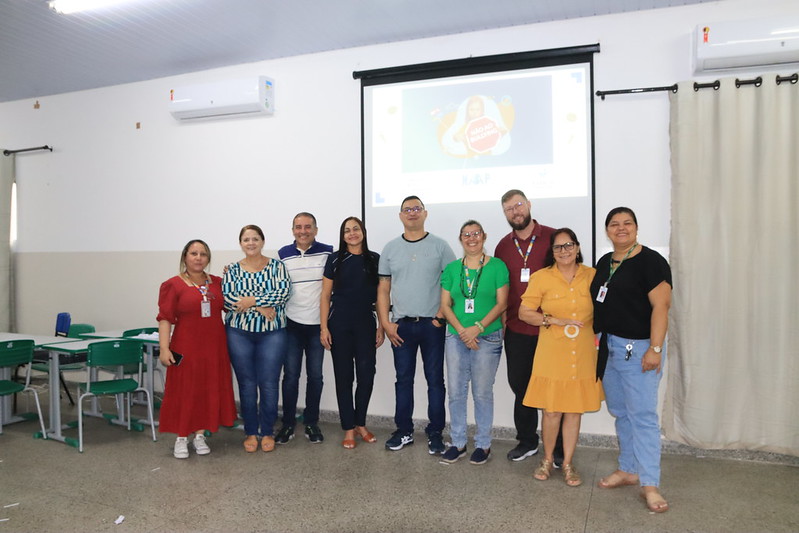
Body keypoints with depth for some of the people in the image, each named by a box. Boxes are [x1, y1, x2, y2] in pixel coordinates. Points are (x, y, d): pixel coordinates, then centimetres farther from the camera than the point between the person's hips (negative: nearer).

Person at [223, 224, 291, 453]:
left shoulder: (276, 266, 2)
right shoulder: (233, 270, 6)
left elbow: (284, 291, -12)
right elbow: (226, 298, -6)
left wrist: (251, 301, -16)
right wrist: (260, 307, -15)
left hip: (272, 333, -1)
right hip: (239, 333, 1)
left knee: (269, 385, 3)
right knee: (247, 384, 8)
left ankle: (267, 433, 20)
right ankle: (250, 432, 23)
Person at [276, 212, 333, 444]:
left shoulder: (328, 253, -2)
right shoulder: (283, 254, 3)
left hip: (318, 324, 0)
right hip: (292, 324, 1)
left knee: (315, 375, 8)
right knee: (291, 375, 4)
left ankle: (311, 422, 22)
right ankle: (288, 423, 17)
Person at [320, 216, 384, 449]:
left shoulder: (374, 260, 4)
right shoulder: (335, 260, 2)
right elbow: (325, 296, 3)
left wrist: (381, 327, 2)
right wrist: (324, 327, -4)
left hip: (366, 324, 1)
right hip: (339, 325, -1)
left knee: (366, 375, 2)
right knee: (344, 376, 5)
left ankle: (360, 424, 24)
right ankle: (348, 428, 18)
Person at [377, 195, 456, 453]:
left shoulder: (440, 246, 0)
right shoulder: (390, 249, 7)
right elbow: (383, 289, 7)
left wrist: (442, 315, -9)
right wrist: (385, 323, 0)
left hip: (432, 325, -2)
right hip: (401, 326, 2)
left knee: (435, 380, 5)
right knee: (403, 379, 10)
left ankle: (435, 433, 17)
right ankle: (404, 431, 23)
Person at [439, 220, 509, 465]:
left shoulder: (497, 266, -2)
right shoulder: (452, 268, 7)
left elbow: (501, 303, -6)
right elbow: (445, 304, 4)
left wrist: (477, 328, -15)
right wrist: (462, 330, -10)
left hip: (488, 338, -3)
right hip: (456, 337, 3)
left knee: (482, 393, 5)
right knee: (456, 392, 7)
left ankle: (483, 444, 21)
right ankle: (458, 443, 22)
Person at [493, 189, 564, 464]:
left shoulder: (553, 237, -4)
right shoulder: (503, 246, 8)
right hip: (517, 330, 4)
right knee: (520, 385, 12)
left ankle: (560, 448, 22)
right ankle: (527, 441, 29)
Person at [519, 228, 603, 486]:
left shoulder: (592, 275, 4)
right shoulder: (540, 278, -2)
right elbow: (524, 313, -2)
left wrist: (598, 332, 0)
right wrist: (556, 321, -12)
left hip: (583, 355, 2)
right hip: (551, 355, -2)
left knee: (575, 410, 10)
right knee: (552, 410, 3)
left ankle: (568, 463, 26)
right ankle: (548, 459, 26)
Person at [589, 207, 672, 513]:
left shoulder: (650, 261, -10)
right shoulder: (604, 262, 12)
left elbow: (661, 305, -16)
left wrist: (655, 349, -21)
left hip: (638, 348, -7)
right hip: (609, 347, 7)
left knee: (642, 415, -5)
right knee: (620, 412, 15)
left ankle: (650, 485, 4)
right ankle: (629, 470, 28)